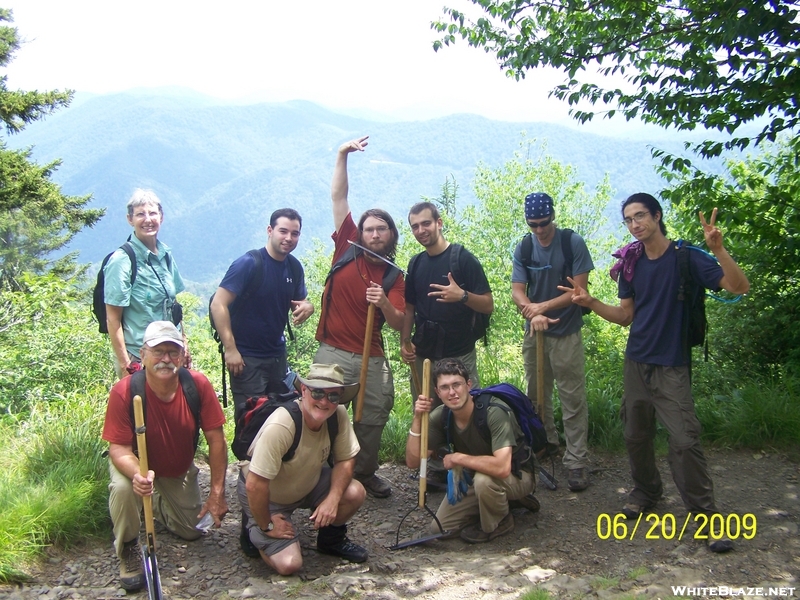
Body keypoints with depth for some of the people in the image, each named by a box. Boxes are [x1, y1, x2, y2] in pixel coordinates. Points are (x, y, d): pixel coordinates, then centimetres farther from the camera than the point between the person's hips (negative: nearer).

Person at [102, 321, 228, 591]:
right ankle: (128, 549, -6)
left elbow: (216, 440, -19)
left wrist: (217, 493, -18)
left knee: (192, 530, 10)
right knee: (123, 487, -36)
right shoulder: (124, 391, -31)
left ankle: (156, 503, 42)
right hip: (136, 462, -3)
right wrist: (138, 474, -51)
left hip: (179, 470, 3)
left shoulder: (198, 385, -26)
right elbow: (118, 448, -29)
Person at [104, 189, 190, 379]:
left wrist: (184, 343, 13)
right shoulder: (122, 261, -12)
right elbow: (113, 319, -12)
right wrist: (125, 366, -14)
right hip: (138, 360, -5)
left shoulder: (166, 254, 5)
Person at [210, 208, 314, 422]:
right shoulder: (249, 264, -15)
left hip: (277, 354, 6)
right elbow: (218, 305, -18)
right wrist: (230, 349, -21)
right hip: (247, 357, -6)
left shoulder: (295, 267, 3)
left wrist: (306, 307, -10)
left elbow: (298, 302, 16)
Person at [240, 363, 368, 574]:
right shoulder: (281, 427, -37)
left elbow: (346, 459, -8)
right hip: (266, 495, -5)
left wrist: (333, 499, -22)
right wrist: (267, 526, -20)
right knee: (289, 564, -16)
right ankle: (256, 531, 15)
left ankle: (332, 540, 12)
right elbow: (255, 485, -33)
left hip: (308, 483, 5)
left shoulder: (339, 414, -19)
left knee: (355, 493, -18)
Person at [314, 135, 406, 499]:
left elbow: (398, 324, -3)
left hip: (372, 358, 2)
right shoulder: (347, 248, 2)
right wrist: (343, 155, -8)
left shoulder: (394, 276, 5)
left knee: (374, 418, 10)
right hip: (333, 354, -2)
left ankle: (365, 472, 31)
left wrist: (385, 304, -23)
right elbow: (338, 197, -2)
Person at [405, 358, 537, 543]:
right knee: (440, 527, 1)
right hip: (475, 476, 6)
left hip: (517, 476, -6)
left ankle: (499, 523, -5)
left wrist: (457, 458, -31)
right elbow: (413, 461, -15)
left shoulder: (494, 412, -32)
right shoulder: (440, 416, -14)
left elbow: (502, 467, -44)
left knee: (484, 478, -37)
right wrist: (417, 420, -28)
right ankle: (501, 500, 16)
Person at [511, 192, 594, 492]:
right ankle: (546, 442, 34)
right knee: (536, 394, 15)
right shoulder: (523, 248, 1)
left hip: (566, 332, -4)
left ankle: (576, 462, 4)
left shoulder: (573, 243, -9)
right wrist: (533, 313, -24)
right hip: (534, 332, 4)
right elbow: (517, 291, -5)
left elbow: (579, 290, -12)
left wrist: (543, 306, -18)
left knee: (573, 399, -2)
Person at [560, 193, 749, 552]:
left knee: (684, 440, -11)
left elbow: (738, 287, -18)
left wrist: (718, 250, -33)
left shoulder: (685, 257, -9)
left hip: (671, 366, -5)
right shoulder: (631, 264, 5)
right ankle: (646, 492, 34)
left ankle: (705, 514, 3)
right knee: (635, 435, 13)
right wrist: (590, 302, -5)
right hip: (636, 362, 5)